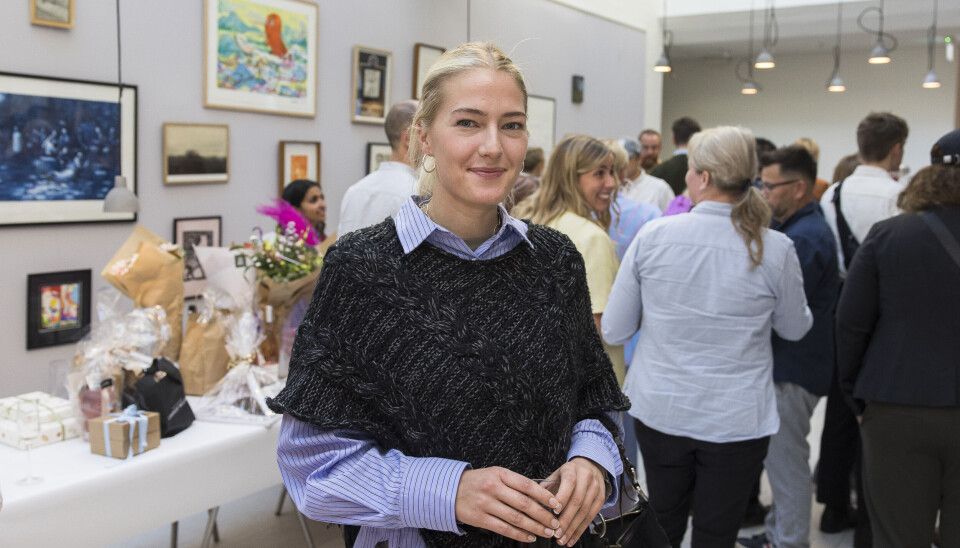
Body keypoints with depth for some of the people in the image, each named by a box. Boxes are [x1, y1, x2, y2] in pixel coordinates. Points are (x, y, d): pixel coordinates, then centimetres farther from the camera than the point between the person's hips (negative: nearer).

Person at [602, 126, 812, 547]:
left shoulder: (652, 236, -11)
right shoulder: (775, 250, -12)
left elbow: (614, 331, -5)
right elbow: (795, 329, 6)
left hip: (659, 412, 1)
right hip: (737, 419, -1)